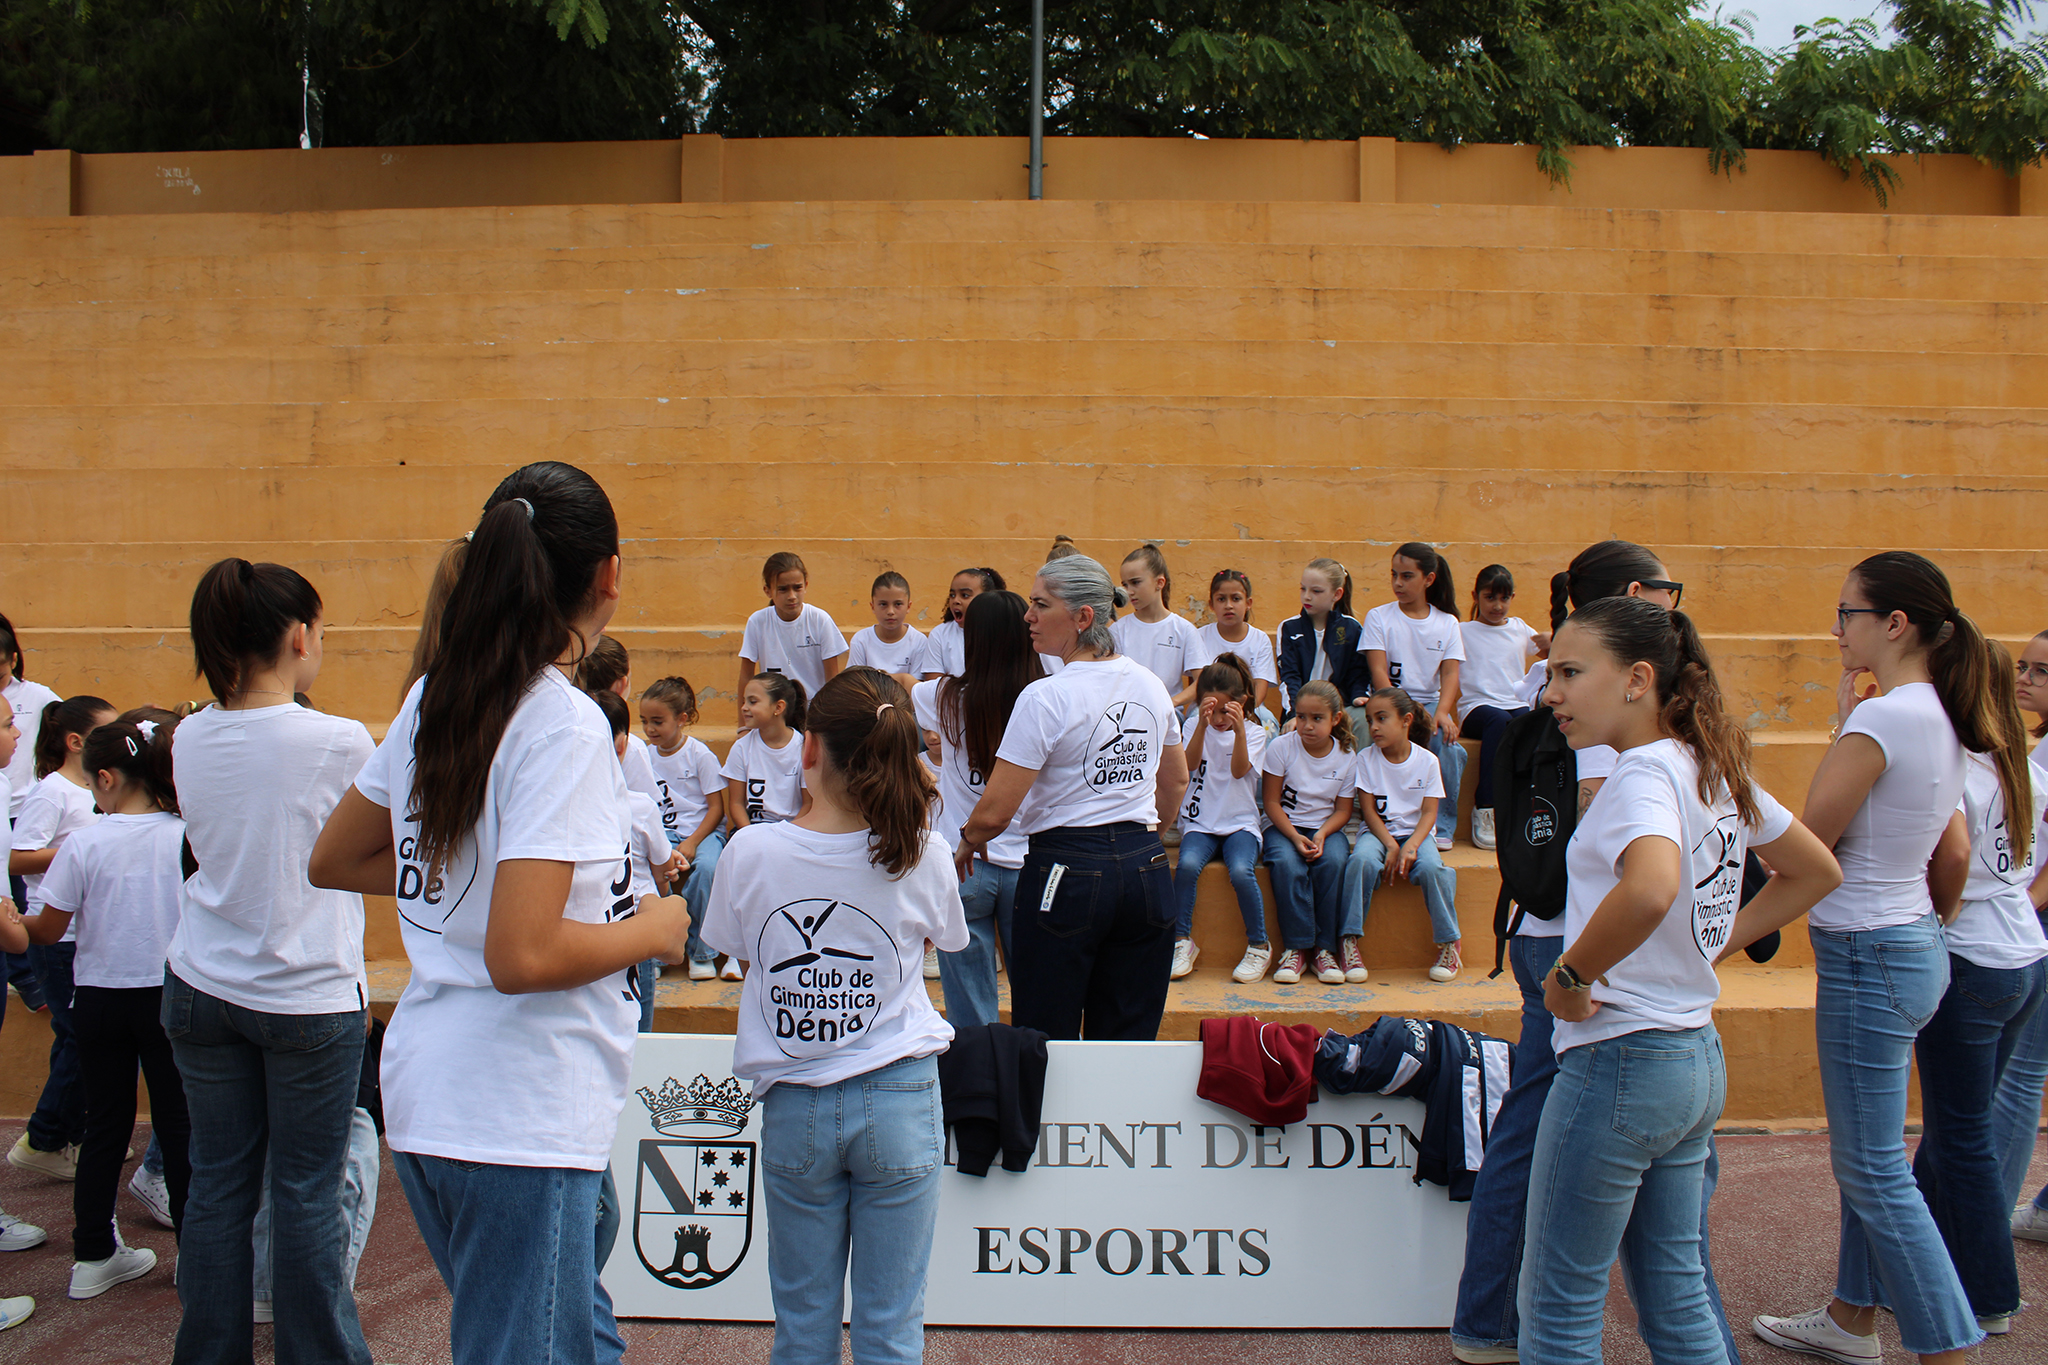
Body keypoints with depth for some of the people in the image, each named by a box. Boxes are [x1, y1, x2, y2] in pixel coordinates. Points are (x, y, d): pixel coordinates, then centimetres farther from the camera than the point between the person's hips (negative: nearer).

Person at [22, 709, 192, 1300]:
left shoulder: (84, 844, -10)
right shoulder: (187, 838, -10)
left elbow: (49, 930, -4)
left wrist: (14, 922, 16)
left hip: (99, 998, 1)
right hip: (169, 995, 0)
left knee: (105, 1126, 12)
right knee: (178, 1125, 8)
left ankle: (94, 1256, 20)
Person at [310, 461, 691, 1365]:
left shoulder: (434, 698, 6)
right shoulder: (564, 726, -19)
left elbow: (333, 862, 17)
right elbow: (523, 956, -25)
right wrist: (650, 929, -9)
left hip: (426, 1090, 9)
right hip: (518, 1121, -8)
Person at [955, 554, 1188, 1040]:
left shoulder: (1045, 698, -14)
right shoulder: (1150, 685, 6)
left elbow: (994, 814, -14)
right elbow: (1176, 783, 21)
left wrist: (967, 843, 6)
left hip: (1068, 876, -6)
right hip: (1147, 870, 7)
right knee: (1130, 1045, 12)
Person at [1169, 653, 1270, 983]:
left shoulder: (1254, 733, 4)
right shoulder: (1196, 727, 8)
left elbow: (1239, 770, -13)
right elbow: (1191, 763, -12)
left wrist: (1238, 729, -27)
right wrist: (1203, 724, -25)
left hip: (1240, 824, -1)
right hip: (1200, 824, 1)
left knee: (1241, 871, -30)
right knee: (1187, 864, -31)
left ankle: (1258, 945, -10)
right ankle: (1183, 941, -15)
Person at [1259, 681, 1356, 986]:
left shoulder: (1346, 757, -2)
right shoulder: (1282, 747, -7)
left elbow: (1343, 810, 2)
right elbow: (1271, 802, -6)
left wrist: (1321, 835, -18)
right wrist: (1295, 837, -19)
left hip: (1326, 827, 1)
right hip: (1285, 826, -1)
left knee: (1333, 862, -31)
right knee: (1286, 863, -33)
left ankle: (1325, 948, -21)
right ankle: (1296, 947, -23)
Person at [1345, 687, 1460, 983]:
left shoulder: (1427, 760, 0)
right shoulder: (1366, 758, 0)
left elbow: (1429, 812, -3)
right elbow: (1369, 810, -3)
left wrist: (1411, 845, -21)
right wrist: (1391, 846, -17)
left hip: (1416, 832, 0)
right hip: (1378, 832, 0)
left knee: (1432, 867, -32)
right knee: (1362, 861, -34)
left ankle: (1448, 944, -15)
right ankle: (1350, 941, -27)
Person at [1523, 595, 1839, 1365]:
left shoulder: (1644, 771, -18)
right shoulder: (1715, 769, 8)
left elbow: (1652, 887, -40)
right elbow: (1817, 873, 20)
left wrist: (1571, 977, -25)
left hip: (1620, 1058, -9)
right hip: (1698, 1058, 9)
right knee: (1674, 1294, 19)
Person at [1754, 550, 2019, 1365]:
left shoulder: (1882, 719, -22)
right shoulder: (1944, 721, 7)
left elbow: (1808, 841, -16)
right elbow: (1956, 855, 14)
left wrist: (1839, 726, -10)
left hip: (1868, 959, -10)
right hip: (1915, 948, 10)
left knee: (1875, 1172, 0)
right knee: (1862, 1154, 20)